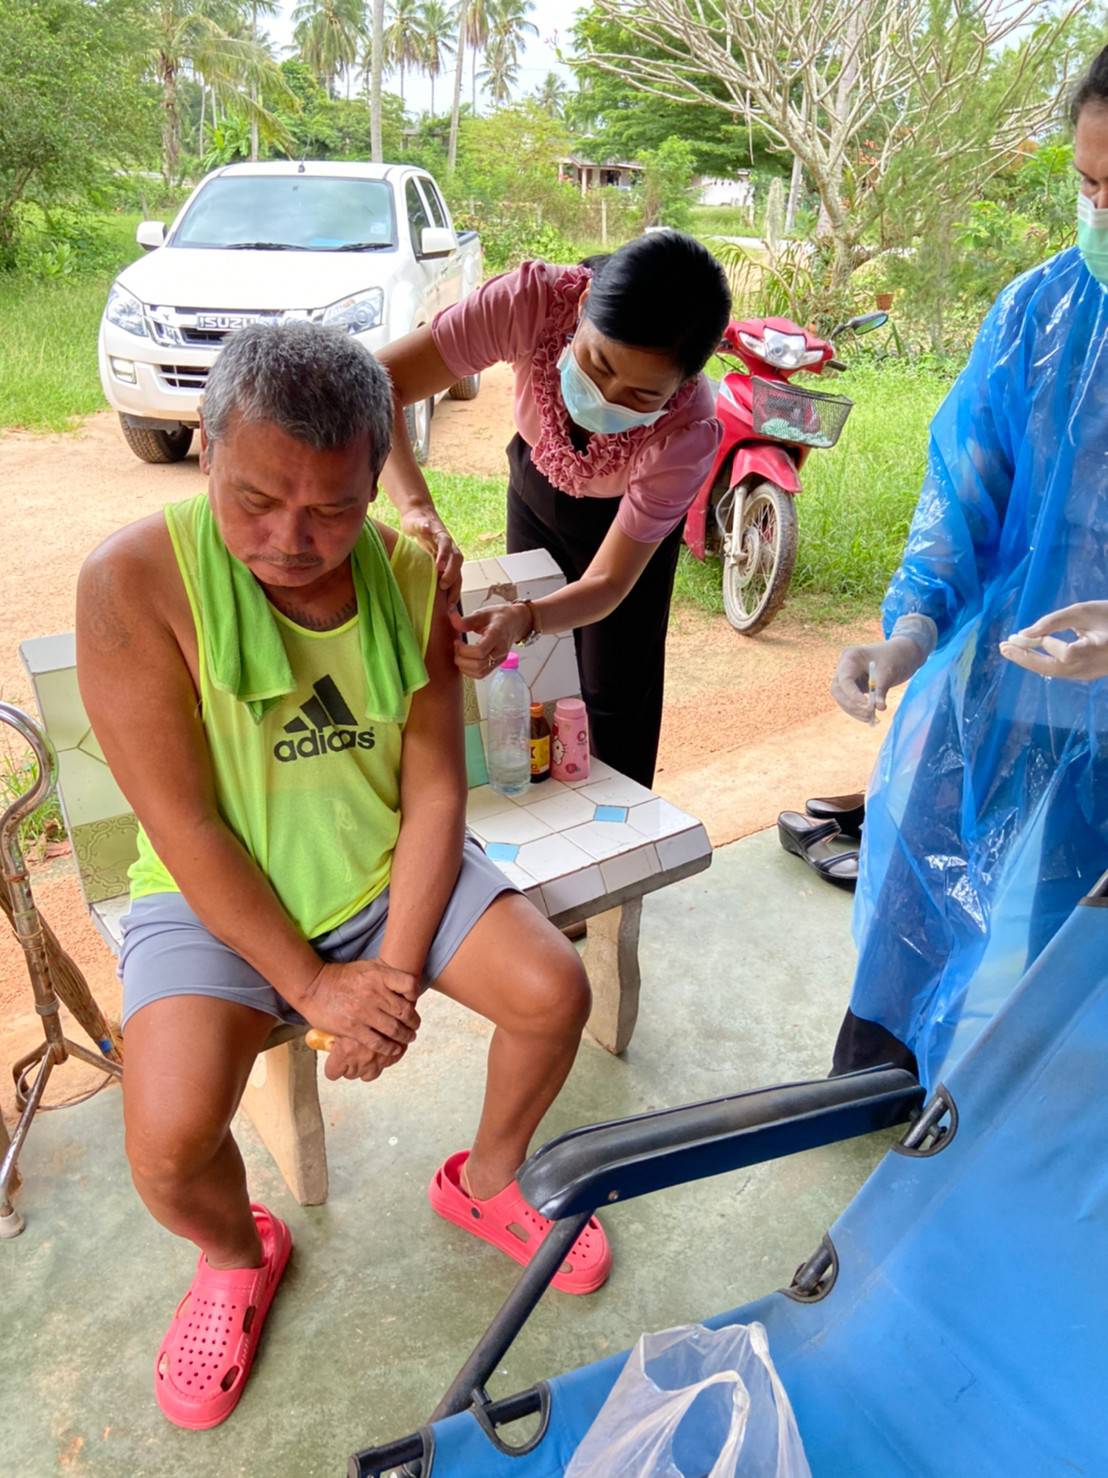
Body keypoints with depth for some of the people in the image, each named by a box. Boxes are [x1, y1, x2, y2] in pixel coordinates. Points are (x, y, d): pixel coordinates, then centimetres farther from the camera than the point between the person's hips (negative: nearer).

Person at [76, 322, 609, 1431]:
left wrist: (397, 972, -16)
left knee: (555, 991, -12)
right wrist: (309, 984, -17)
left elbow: (434, 796, -8)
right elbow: (182, 822, -19)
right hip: (222, 896, -2)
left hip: (389, 868, 3)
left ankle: (486, 1179, 23)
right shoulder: (135, 579, -21)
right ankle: (237, 1255, 20)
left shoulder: (412, 579, -9)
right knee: (170, 1145, -21)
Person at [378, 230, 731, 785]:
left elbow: (608, 584, -31)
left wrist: (522, 620, -51)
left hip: (630, 512, -2)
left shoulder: (687, 431, -38)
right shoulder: (534, 301, -37)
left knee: (613, 699, 1)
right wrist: (416, 508, -54)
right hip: (538, 481, 2)